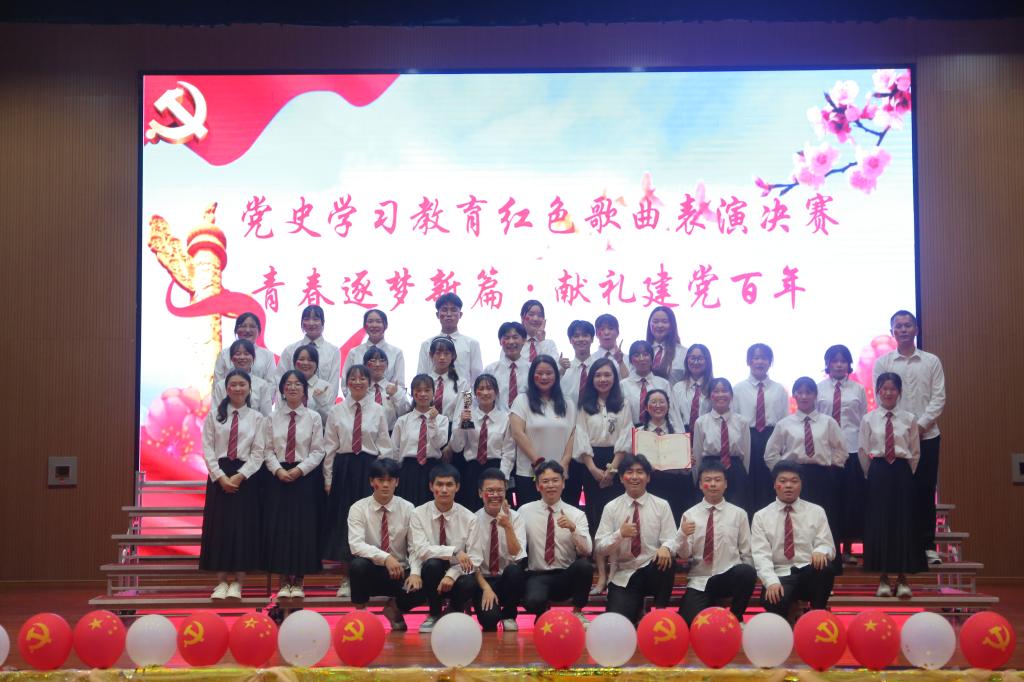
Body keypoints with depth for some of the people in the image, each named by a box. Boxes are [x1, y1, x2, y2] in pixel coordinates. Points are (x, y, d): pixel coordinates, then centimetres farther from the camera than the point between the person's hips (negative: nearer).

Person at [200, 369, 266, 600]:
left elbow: (258, 453, -1)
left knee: (243, 527, -1)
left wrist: (240, 476, -13)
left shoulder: (256, 418, 3)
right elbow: (207, 449, 0)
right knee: (219, 526, 1)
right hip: (218, 475, 1)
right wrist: (221, 477, -12)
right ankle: (221, 581, 8)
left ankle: (237, 583, 6)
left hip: (246, 476, -1)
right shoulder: (214, 415, 5)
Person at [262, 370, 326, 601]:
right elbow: (268, 450, 4)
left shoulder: (313, 418, 1)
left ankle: (298, 581, 10)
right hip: (279, 476, 2)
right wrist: (278, 470, -11)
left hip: (305, 476, -1)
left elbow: (317, 451, -2)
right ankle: (284, 581, 11)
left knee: (303, 527, 0)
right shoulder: (273, 418, 6)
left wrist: (299, 470, -13)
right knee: (278, 527, 1)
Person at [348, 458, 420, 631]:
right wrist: (385, 558, -36)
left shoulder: (407, 508, -1)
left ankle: (394, 608, 7)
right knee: (358, 564, -35)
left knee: (420, 590, -29)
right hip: (371, 572, -1)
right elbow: (356, 545, -21)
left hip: (399, 573, 1)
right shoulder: (358, 508, -7)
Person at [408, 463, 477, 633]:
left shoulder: (469, 518, -5)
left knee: (469, 584, -34)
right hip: (430, 574, 0)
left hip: (457, 575, 0)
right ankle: (434, 614, -7)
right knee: (432, 564, -34)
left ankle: (453, 614, 3)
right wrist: (454, 552, -30)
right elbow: (420, 550, -18)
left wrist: (452, 575, -26)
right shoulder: (418, 514, -6)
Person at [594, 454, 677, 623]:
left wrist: (665, 548, -30)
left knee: (667, 559, -34)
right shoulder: (611, 508, 2)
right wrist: (620, 534, -21)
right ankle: (637, 609, 12)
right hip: (623, 576, 0)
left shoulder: (661, 505, 3)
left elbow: (671, 540, -5)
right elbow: (598, 548, -2)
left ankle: (660, 611, -12)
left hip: (653, 572, 1)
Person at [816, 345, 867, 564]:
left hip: (852, 449, 1)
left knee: (851, 499, 4)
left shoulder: (858, 390, 6)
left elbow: (864, 421, 5)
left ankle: (848, 548, 15)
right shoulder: (819, 389, 4)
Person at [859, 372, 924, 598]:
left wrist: (906, 474, 6)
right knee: (878, 522, 0)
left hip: (902, 473, 0)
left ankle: (902, 580, 7)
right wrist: (873, 474, 7)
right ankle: (883, 579, 8)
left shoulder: (909, 419, 2)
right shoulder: (869, 419, 2)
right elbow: (863, 452, 6)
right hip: (878, 472, 0)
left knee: (903, 522, 0)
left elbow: (915, 452, 7)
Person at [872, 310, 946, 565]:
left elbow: (938, 398, 2)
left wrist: (921, 424, -10)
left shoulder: (931, 362, 6)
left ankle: (927, 545, 10)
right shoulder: (883, 363, 5)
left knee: (925, 490, 3)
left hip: (926, 436, 0)